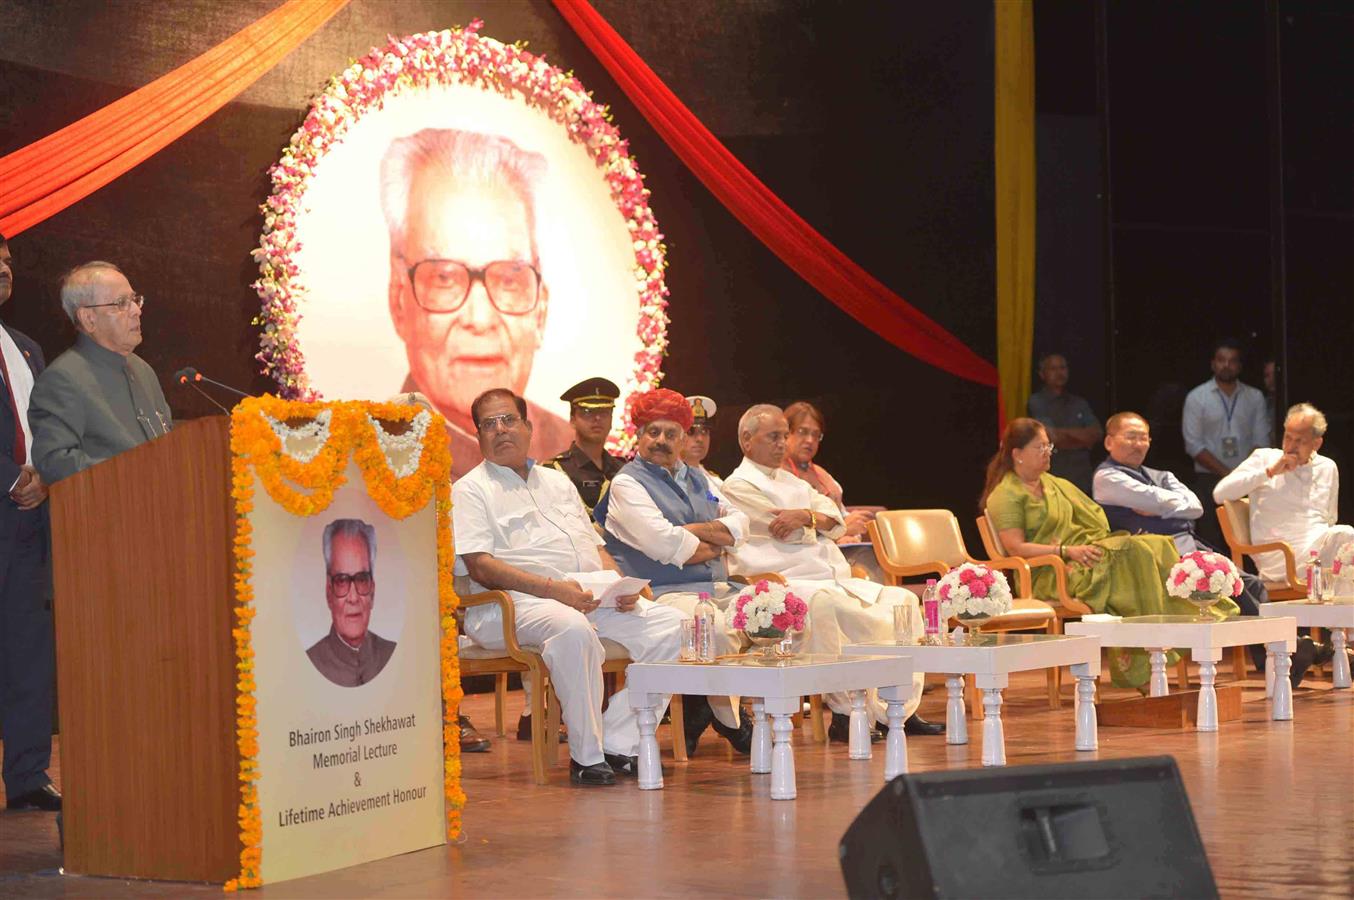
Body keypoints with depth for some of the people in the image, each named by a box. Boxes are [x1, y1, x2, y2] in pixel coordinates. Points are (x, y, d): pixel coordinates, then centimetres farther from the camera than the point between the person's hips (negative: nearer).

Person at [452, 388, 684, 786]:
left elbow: (597, 548, 27)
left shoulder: (556, 481, 27)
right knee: (573, 629, -39)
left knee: (668, 622, -13)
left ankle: (618, 743, -14)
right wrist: (552, 588, -20)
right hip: (516, 604, -7)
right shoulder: (470, 491, 6)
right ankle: (586, 756, -27)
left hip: (591, 599, 7)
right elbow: (480, 566, -9)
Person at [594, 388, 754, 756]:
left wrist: (696, 530, -3)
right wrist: (713, 545, 3)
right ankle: (729, 721, -14)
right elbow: (664, 545, -12)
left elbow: (738, 523, 15)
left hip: (718, 588, 8)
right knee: (715, 627, -36)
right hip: (665, 593, -8)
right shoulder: (627, 484, 1)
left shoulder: (696, 478, 25)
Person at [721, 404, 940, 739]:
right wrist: (820, 521, 6)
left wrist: (806, 516, -9)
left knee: (903, 601, -1)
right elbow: (787, 532, -11)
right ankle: (846, 712, -34)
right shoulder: (738, 486, 1)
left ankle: (903, 709, -7)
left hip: (833, 580, 9)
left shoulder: (793, 483, 28)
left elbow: (834, 519, 11)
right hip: (785, 583, -9)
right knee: (823, 603, -40)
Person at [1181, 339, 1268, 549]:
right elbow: (1193, 445, -3)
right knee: (1211, 544, -8)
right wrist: (1226, 473, -11)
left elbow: (1261, 441, 6)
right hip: (1209, 479, -2)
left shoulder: (1255, 397, 11)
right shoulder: (1196, 398, 3)